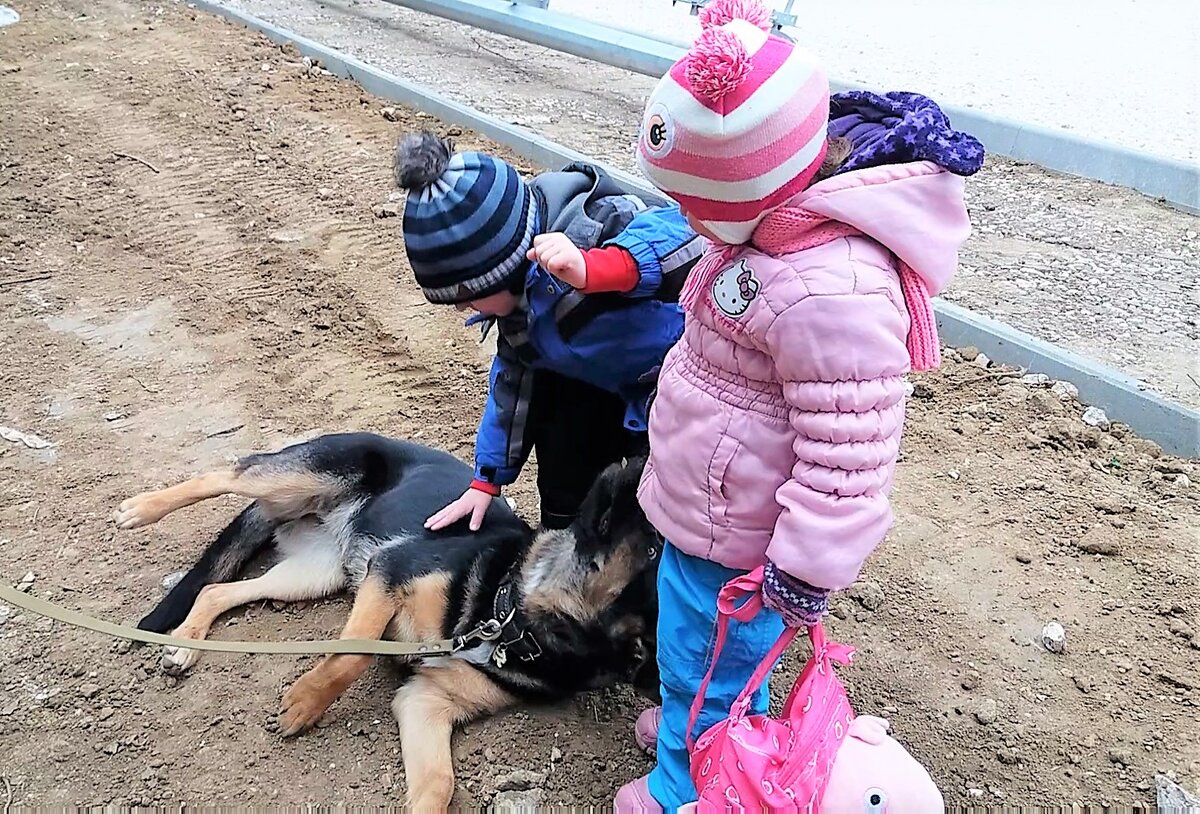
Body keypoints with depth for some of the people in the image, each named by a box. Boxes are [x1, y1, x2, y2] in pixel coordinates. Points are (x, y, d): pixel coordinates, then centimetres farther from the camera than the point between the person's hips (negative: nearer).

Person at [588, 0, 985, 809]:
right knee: (708, 639, 31)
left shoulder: (833, 290, -36)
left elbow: (846, 453, -31)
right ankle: (699, 717, 59)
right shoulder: (785, 213, -5)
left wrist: (807, 570, -21)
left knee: (705, 653, 16)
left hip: (730, 532, -9)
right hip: (711, 499, 9)